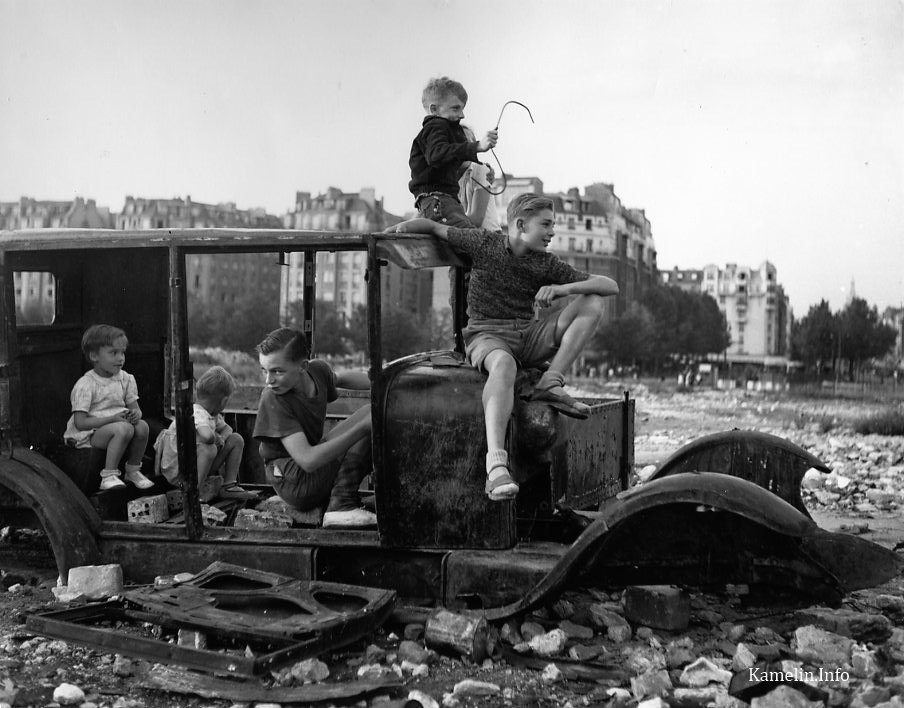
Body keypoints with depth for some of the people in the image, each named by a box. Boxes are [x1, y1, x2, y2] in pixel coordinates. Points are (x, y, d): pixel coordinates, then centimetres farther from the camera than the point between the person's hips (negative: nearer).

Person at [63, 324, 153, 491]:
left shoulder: (126, 379, 7)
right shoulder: (85, 386, -13)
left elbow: (135, 408, 11)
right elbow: (80, 423, -18)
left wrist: (135, 414, -15)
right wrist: (113, 418, -25)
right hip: (87, 436, -6)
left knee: (142, 426, -22)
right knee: (124, 429, -33)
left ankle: (133, 470, -1)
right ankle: (108, 476, -24)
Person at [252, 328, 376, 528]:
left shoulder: (318, 369, -4)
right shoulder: (273, 399, -23)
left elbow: (342, 378, 23)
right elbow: (308, 460, -31)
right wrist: (364, 426, -32)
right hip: (295, 483, -8)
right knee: (369, 413, -13)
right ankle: (342, 504, -19)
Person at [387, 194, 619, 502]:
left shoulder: (546, 265, 5)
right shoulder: (484, 243, 0)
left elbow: (610, 286, 1)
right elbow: (432, 226, 11)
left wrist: (563, 288, -15)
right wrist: (384, 235, -1)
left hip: (529, 335, 5)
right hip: (486, 335, -4)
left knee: (592, 303, -10)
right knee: (503, 363, -43)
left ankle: (550, 383, -20)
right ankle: (496, 466, -58)